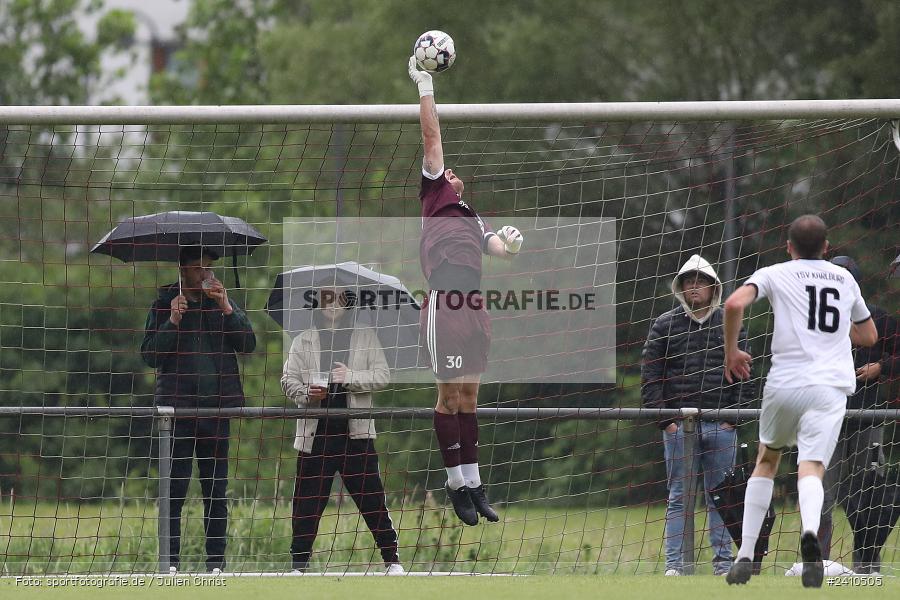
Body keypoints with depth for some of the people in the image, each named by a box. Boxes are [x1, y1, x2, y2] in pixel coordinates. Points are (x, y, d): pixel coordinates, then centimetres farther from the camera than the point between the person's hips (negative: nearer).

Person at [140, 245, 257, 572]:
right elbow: (150, 355, -2)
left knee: (216, 489, 6)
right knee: (174, 489, -4)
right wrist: (172, 322, -13)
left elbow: (248, 344, 1)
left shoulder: (223, 303, 11)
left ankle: (216, 558, 9)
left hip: (217, 406, 2)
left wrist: (227, 309, -9)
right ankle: (170, 558, -2)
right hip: (177, 408, -2)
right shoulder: (164, 304, 5)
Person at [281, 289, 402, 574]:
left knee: (372, 498, -2)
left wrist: (350, 377, -13)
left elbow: (382, 376, 3)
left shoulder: (366, 337, 10)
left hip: (356, 432, -1)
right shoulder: (304, 341, 13)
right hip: (314, 433, 1)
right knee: (306, 503, 1)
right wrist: (307, 394, -11)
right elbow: (288, 379, 10)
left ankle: (392, 559, 5)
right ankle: (299, 564, 10)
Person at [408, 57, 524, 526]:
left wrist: (511, 243, -8)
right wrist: (425, 88, 8)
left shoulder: (474, 220, 27)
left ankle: (473, 483, 9)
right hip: (444, 306, -6)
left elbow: (497, 248, 12)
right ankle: (456, 483, -1)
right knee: (450, 396, -4)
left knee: (468, 398, 7)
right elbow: (432, 138, 9)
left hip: (474, 308, 6)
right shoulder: (433, 197, 12)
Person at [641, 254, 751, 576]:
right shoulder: (664, 325, 6)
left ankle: (723, 562, 9)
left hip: (721, 426, 1)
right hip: (678, 426, -1)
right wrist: (664, 420, -6)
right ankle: (674, 564, -1)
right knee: (678, 497, -1)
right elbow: (649, 376, 3)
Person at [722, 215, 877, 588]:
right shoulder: (845, 279, 19)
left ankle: (745, 555, 15)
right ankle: (809, 532, -45)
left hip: (784, 382, -1)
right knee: (810, 470, -11)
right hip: (831, 387, 1)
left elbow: (734, 304, -10)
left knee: (766, 461, 21)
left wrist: (731, 352, 3)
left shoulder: (775, 274, 9)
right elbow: (869, 336, 29)